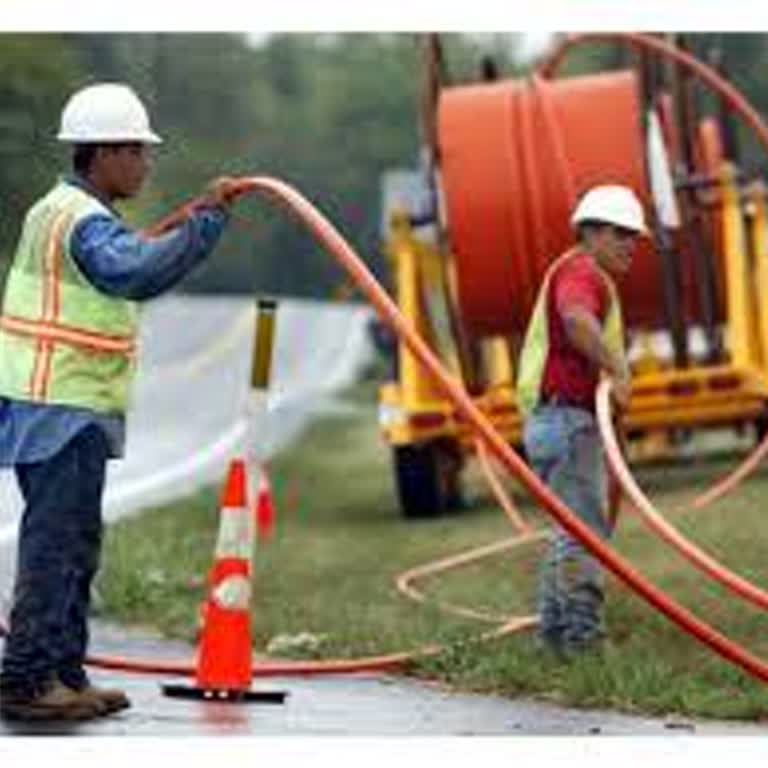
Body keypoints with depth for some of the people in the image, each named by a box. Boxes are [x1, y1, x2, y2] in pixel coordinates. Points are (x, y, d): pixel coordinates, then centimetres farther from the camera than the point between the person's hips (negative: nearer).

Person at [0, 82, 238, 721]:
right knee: (56, 542, -10)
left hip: (51, 405, 10)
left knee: (72, 543, 14)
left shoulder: (55, 211, 17)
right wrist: (204, 223, -36)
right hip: (65, 410, -10)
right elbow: (140, 275, -34)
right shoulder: (85, 222, -15)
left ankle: (63, 674, 19)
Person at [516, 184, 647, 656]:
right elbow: (576, 319, -32)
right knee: (583, 528, -13)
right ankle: (581, 631, -16)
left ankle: (556, 628, 21)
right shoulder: (581, 271, -9)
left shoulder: (595, 280, 26)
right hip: (566, 418, -11)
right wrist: (617, 370, -31)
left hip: (570, 421, 11)